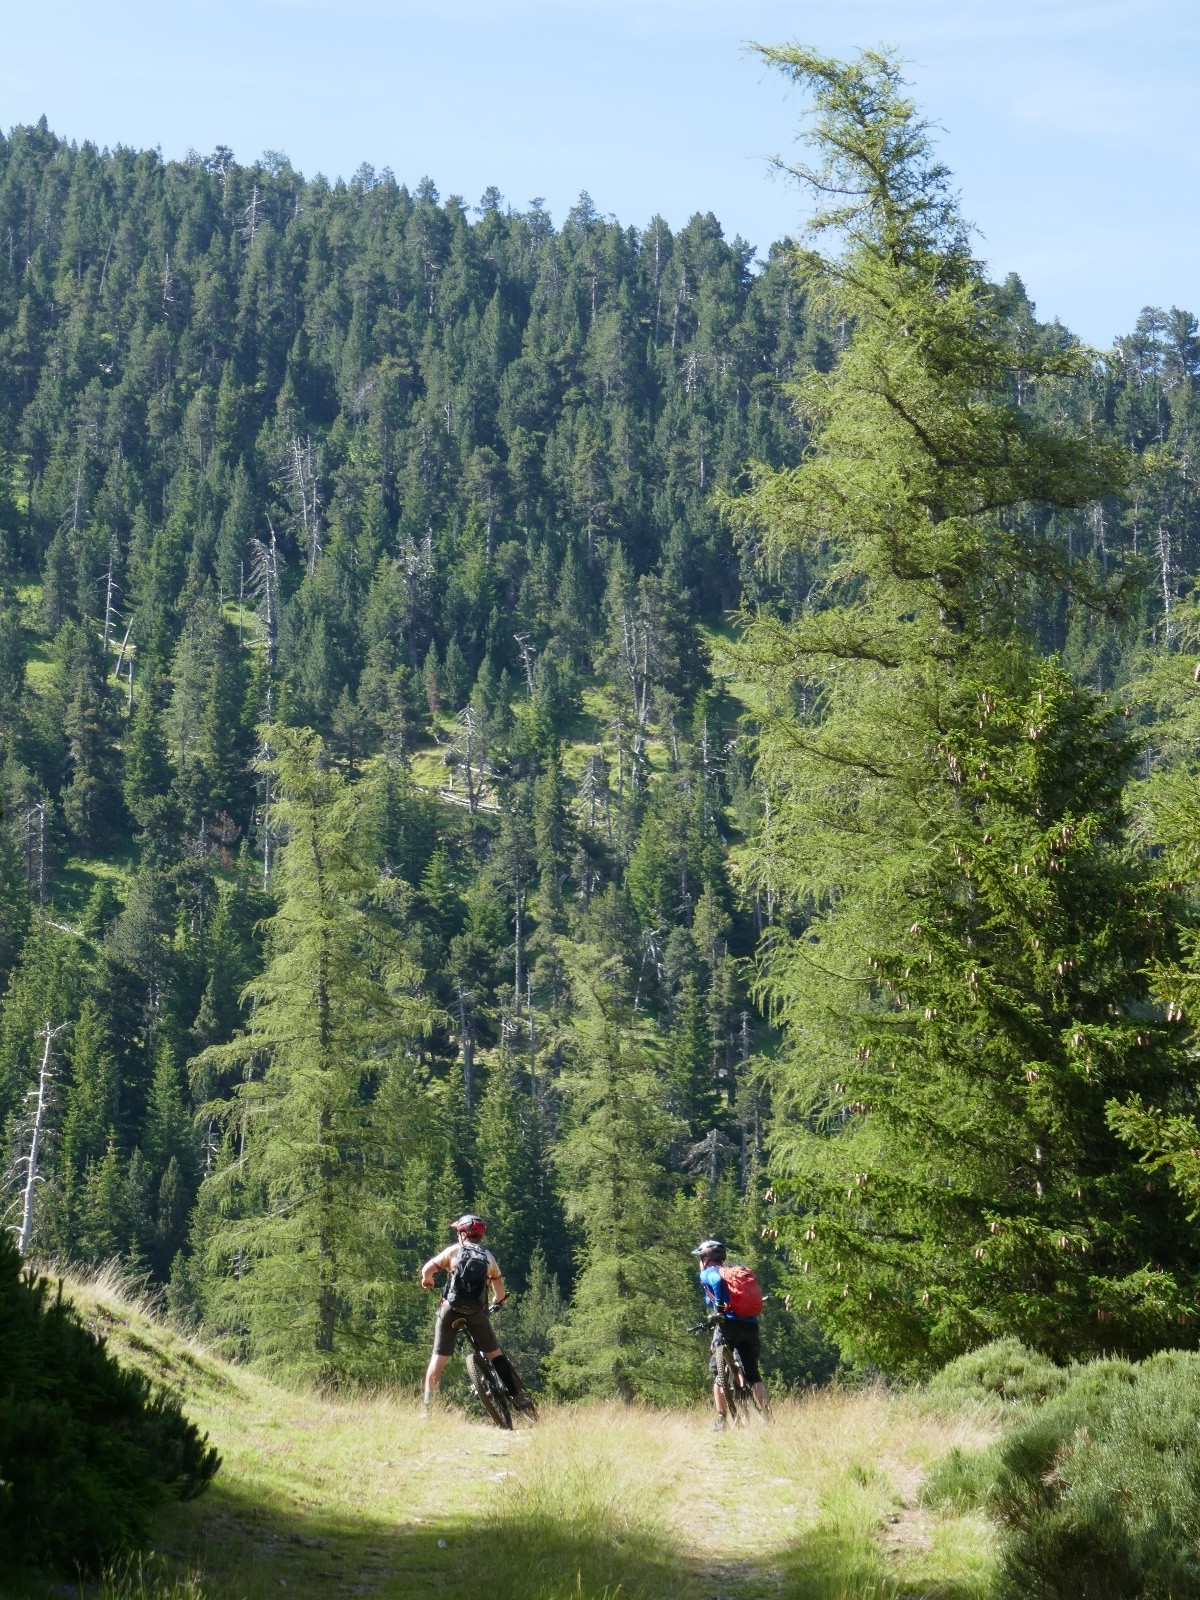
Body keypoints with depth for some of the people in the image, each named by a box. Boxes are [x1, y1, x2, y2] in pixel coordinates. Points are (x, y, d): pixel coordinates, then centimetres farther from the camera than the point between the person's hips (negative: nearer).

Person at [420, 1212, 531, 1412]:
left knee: (439, 1357, 4)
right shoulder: (489, 1257, 15)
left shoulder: (453, 1251, 7)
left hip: (451, 1309, -2)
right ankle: (519, 1396, 6)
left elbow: (427, 1270, -1)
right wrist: (497, 1301, 42)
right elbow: (500, 1292, 19)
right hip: (477, 1312, 2)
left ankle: (427, 1406, 0)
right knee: (494, 1353, 13)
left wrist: (427, 1281, 21)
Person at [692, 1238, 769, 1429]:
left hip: (729, 1325, -6)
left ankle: (721, 1418, -1)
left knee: (717, 1371, 6)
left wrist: (719, 1308, -16)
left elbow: (718, 1281, -18)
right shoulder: (737, 1271, 26)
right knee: (753, 1374, 11)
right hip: (751, 1326, 6)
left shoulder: (708, 1273, 7)